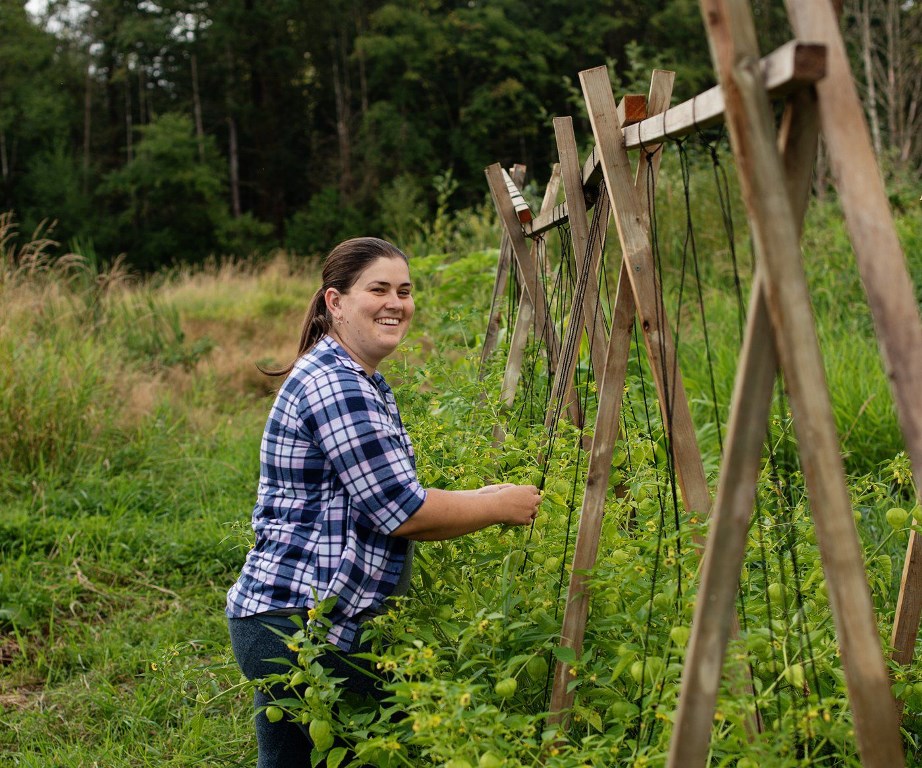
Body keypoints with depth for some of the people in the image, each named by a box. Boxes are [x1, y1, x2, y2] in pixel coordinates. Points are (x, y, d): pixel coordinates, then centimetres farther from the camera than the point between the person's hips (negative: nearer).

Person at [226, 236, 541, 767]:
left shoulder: (366, 383, 16)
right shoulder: (335, 384, -18)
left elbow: (384, 497, 24)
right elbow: (403, 514, -20)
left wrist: (482, 496, 13)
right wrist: (500, 508, -7)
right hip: (299, 621, -11)